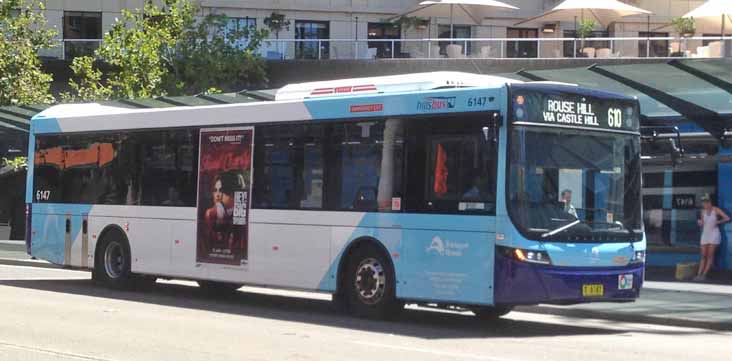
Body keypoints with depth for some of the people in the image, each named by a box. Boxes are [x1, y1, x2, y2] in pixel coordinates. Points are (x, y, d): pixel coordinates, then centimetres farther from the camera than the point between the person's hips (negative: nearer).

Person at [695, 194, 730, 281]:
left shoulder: (716, 210, -6)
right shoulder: (703, 212, 8)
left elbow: (727, 218, -11)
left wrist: (717, 222, -13)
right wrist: (700, 222, -6)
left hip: (714, 234, -5)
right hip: (705, 234, 5)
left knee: (710, 255, -5)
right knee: (703, 256, 2)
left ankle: (704, 275, -7)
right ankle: (699, 274, -2)